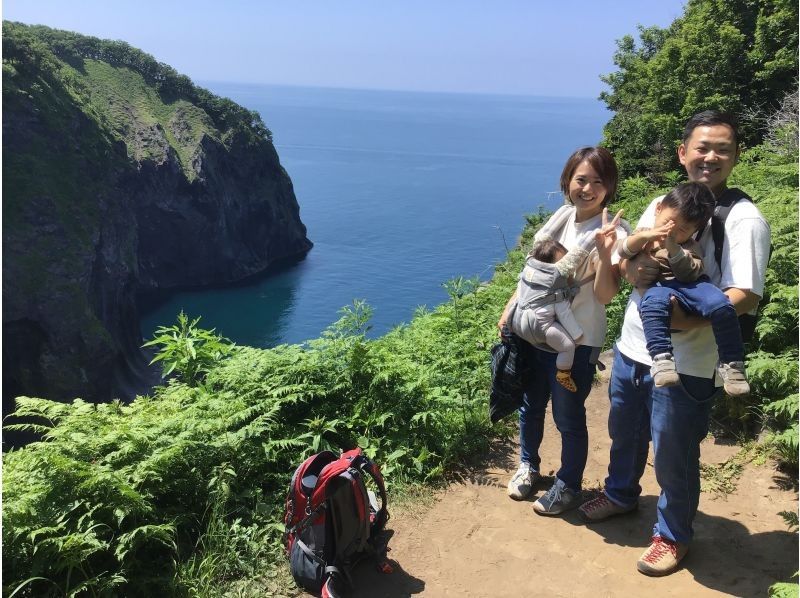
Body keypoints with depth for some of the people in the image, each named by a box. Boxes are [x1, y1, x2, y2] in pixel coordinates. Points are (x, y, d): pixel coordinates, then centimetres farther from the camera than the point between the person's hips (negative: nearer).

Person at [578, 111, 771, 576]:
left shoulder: (743, 219, -12)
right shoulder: (662, 203, 8)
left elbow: (745, 295, -19)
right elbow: (624, 256, 13)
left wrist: (688, 319, -31)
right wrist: (629, 269, -10)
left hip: (685, 364, -6)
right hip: (631, 348, 6)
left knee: (673, 456, 8)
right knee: (625, 434, 25)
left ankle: (673, 535, 32)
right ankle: (621, 494, 51)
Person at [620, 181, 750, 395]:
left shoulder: (690, 247, 13)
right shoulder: (645, 234, 19)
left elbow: (690, 273, -5)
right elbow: (624, 252, 3)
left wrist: (673, 248, -17)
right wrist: (643, 236, -14)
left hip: (688, 286, 1)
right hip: (657, 287, -1)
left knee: (721, 305, -28)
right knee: (654, 303, -39)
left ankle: (731, 363, -17)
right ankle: (661, 359, -48)